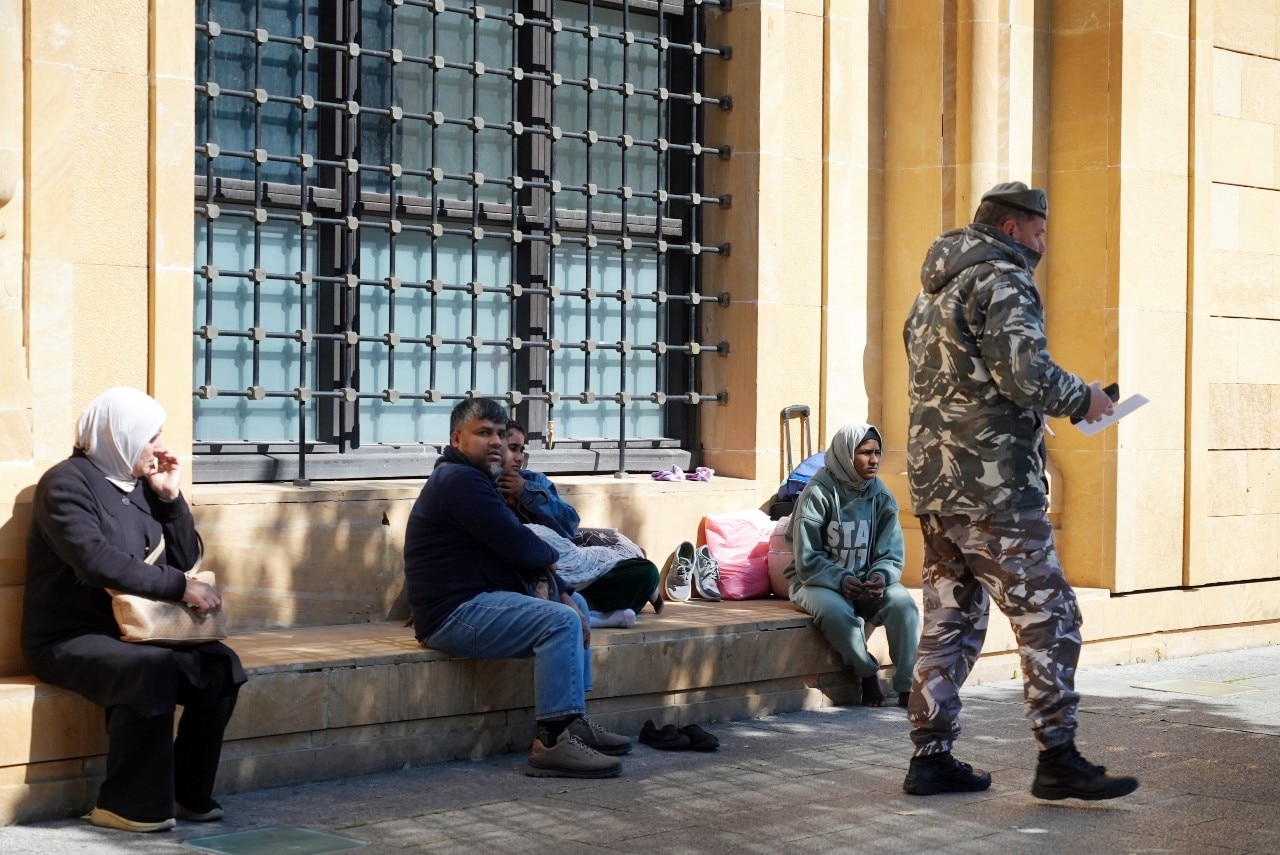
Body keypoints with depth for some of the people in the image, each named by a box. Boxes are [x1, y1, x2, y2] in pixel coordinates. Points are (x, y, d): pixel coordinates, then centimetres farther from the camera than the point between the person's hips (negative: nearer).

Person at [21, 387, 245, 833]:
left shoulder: (139, 484, 11)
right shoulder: (67, 483, -11)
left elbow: (186, 558, 11)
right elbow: (97, 562, -26)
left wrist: (169, 497, -2)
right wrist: (181, 587, -27)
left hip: (131, 631, 7)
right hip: (69, 638, -7)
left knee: (219, 664, -13)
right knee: (154, 669, -34)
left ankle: (187, 792, -4)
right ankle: (128, 804, -22)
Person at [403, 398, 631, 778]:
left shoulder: (474, 479, 20)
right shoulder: (459, 481, -15)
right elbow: (519, 547, -21)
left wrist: (564, 593, 4)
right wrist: (550, 556, 3)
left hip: (476, 602, 12)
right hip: (455, 614, -12)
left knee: (570, 606, 22)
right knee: (561, 622, -25)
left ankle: (573, 721, 17)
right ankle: (552, 743, -26)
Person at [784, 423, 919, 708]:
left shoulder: (881, 496, 0)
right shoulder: (818, 494, -12)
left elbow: (892, 556, -1)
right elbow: (807, 560, -13)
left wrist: (881, 576, -24)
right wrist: (841, 580, -29)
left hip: (868, 582, 4)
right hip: (818, 581, -3)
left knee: (903, 602, -28)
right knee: (836, 611, -38)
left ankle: (907, 687, -21)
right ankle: (868, 673, -12)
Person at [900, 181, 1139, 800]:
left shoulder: (934, 289, 20)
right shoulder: (1002, 280, -9)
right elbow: (1026, 373, -21)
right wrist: (1082, 399, -4)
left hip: (934, 485, 9)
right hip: (993, 484, -9)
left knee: (949, 622, 12)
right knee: (1048, 618, -2)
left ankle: (931, 759, 14)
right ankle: (1057, 760, 0)